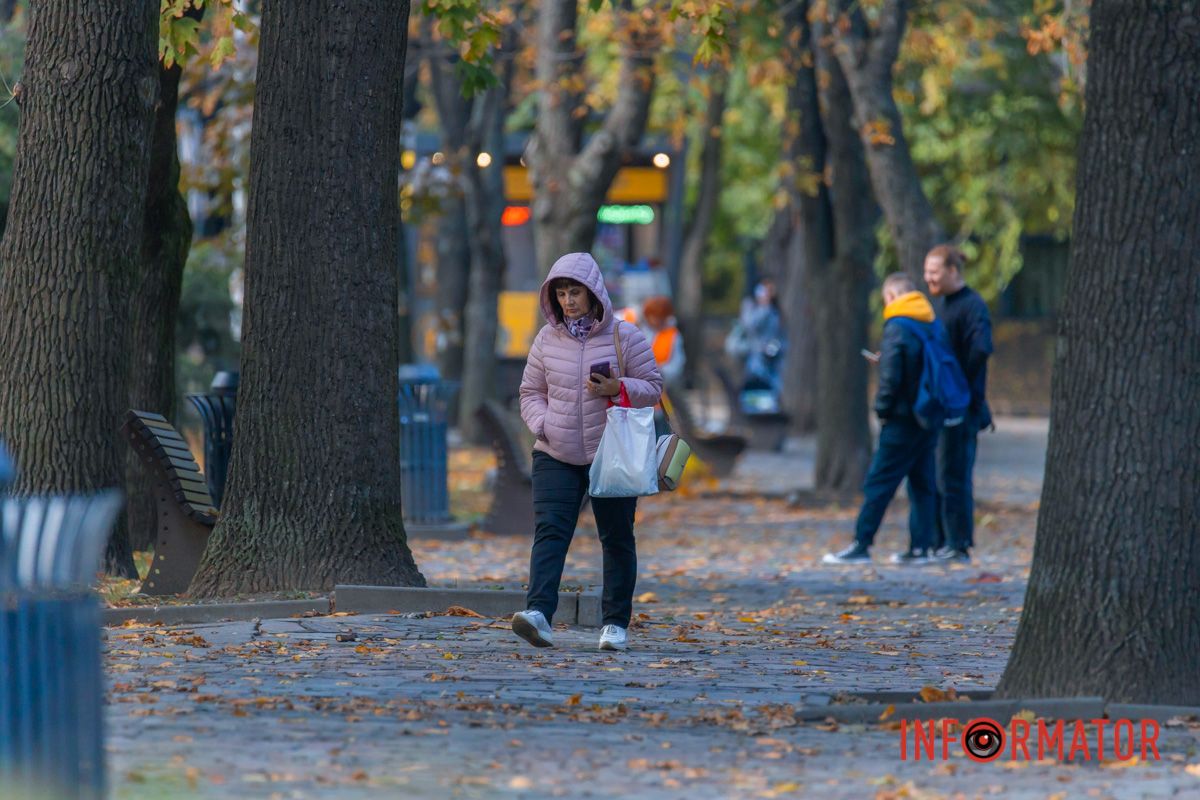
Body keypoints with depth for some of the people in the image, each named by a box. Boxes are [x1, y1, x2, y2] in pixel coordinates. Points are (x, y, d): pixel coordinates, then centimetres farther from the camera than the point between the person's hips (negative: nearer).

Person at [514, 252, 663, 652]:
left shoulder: (625, 337, -3)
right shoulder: (547, 340, 5)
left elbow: (653, 388, 0)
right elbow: (531, 392, 13)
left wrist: (618, 389, -19)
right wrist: (542, 424, -7)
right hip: (556, 455, 1)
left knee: (616, 538, 6)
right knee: (549, 531, -15)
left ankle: (615, 622, 16)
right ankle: (538, 614, -28)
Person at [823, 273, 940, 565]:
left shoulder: (896, 327, -12)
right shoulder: (933, 325, 9)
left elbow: (891, 376, -17)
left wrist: (883, 408, -4)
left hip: (903, 420, -7)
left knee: (879, 482, -4)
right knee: (922, 483, 10)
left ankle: (861, 545, -4)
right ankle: (920, 547, 9)